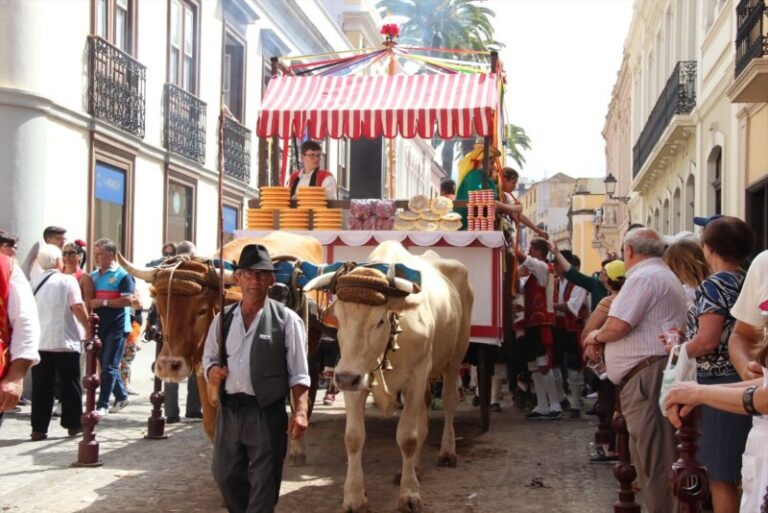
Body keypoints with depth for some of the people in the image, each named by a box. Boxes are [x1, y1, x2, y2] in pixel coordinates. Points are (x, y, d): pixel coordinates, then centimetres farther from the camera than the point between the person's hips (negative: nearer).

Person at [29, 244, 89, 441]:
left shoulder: (35, 283, 11)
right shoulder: (67, 280, -5)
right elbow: (78, 308, -13)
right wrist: (89, 330, -3)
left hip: (39, 343, 4)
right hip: (65, 342, -4)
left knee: (41, 387, 5)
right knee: (69, 385, 7)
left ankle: (39, 428, 3)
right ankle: (73, 424, 13)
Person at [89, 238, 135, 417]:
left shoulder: (122, 275, -8)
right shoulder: (93, 276, 13)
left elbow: (129, 300, -17)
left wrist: (104, 302, -19)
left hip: (116, 327, -7)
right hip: (98, 326, 7)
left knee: (109, 367, -6)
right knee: (105, 365, 14)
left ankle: (102, 405, -4)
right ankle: (121, 396, 29)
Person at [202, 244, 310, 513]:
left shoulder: (286, 319, -5)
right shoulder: (223, 318, 8)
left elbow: (298, 373, -7)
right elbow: (208, 357, 18)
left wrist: (300, 411, -19)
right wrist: (211, 370, -5)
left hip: (267, 414, -5)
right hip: (228, 411, 5)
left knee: (263, 485, 4)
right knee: (226, 477, 18)